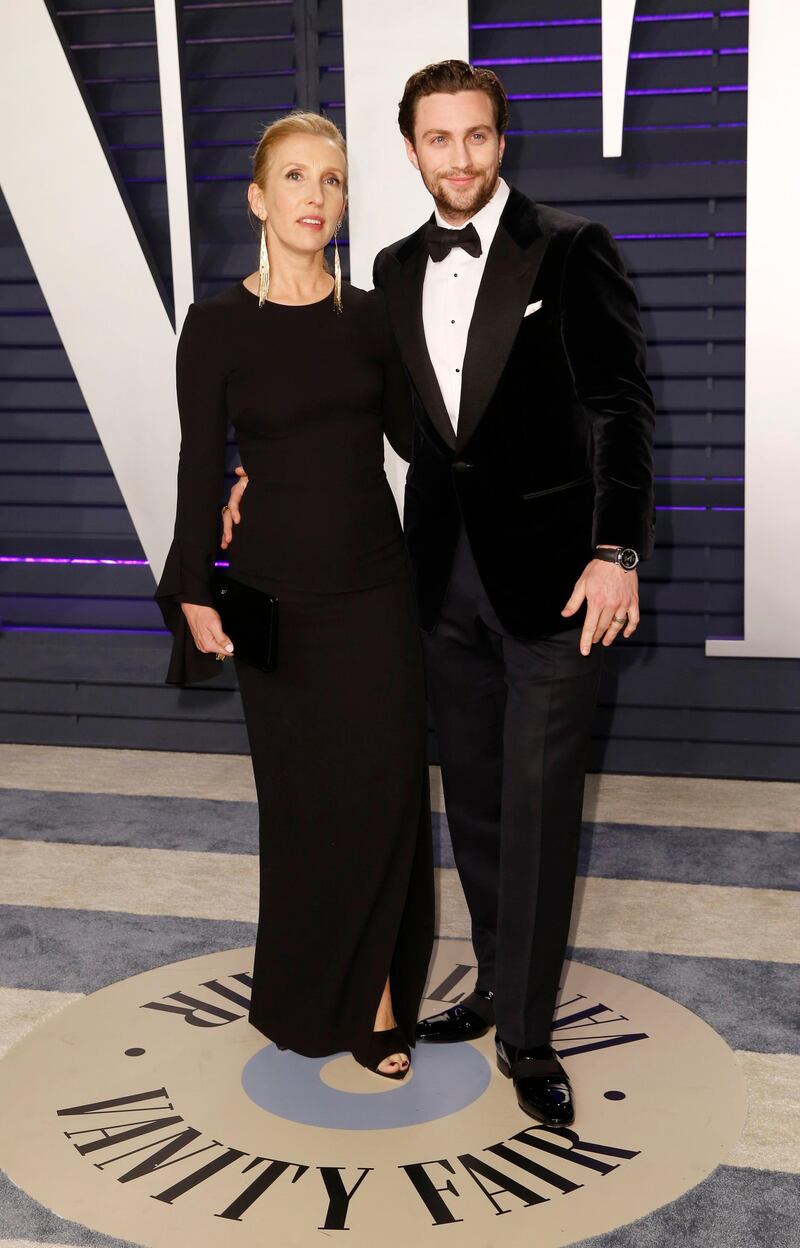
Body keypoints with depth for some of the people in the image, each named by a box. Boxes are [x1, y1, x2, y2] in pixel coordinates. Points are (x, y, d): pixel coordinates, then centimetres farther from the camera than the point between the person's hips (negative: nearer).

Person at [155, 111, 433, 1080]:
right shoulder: (218, 324, -5)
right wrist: (196, 596, -5)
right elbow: (201, 468, -4)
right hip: (275, 596, -2)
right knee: (302, 796, 8)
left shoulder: (370, 316, 4)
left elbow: (413, 437, 9)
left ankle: (377, 993, 18)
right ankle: (308, 997, 28)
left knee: (385, 791, 2)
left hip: (374, 588, 2)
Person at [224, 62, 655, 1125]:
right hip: (446, 570, 5)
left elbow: (618, 405, -11)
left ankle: (527, 1031, 12)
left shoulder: (570, 250, -6)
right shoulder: (397, 268, 10)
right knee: (474, 798, 14)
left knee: (538, 804, -1)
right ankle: (500, 984, 32)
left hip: (549, 569, -5)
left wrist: (615, 550, -21)